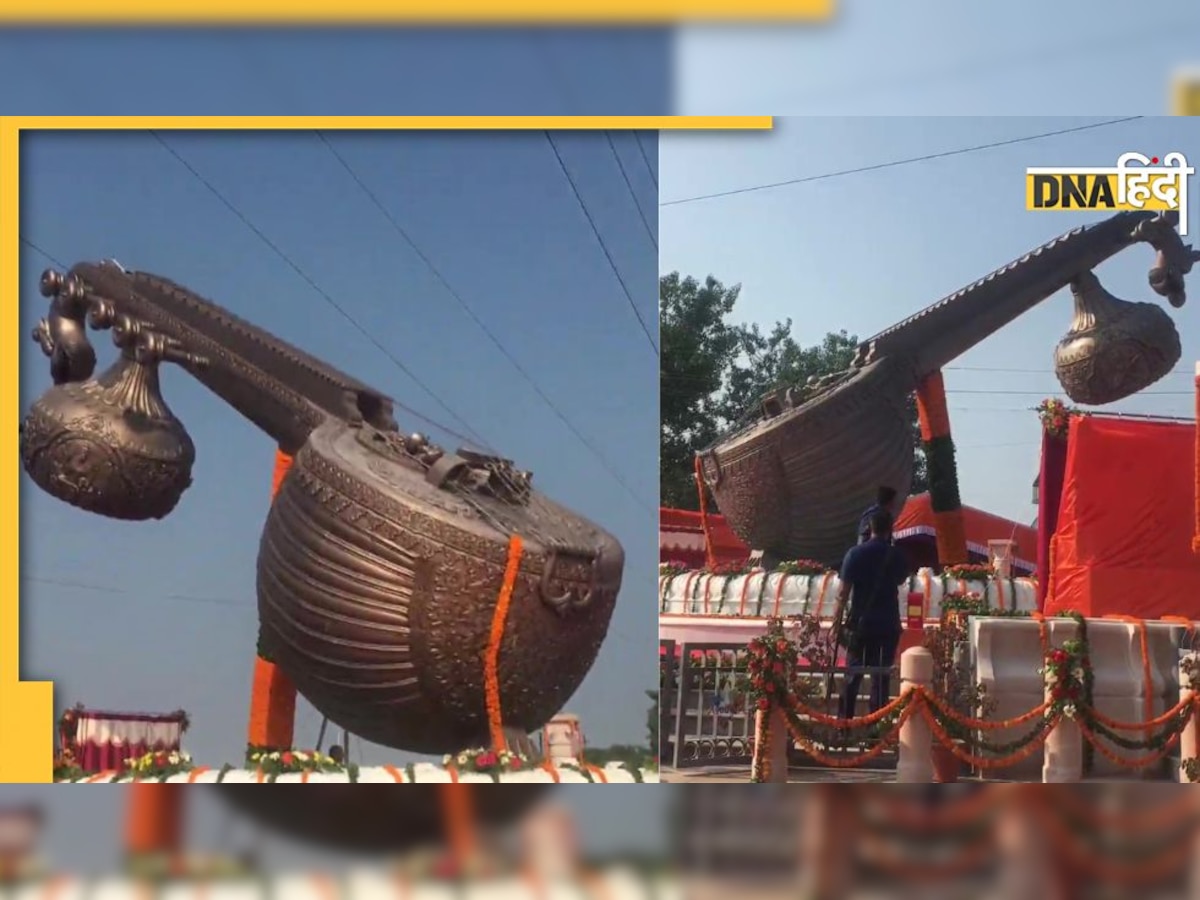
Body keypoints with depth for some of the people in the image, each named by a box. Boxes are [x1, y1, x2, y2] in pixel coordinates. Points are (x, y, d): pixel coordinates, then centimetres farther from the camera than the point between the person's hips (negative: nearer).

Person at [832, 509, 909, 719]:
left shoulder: (856, 553, -6)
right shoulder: (897, 555, -1)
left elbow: (844, 592, -9)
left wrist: (837, 622, -5)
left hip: (860, 623, -1)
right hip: (888, 623, 1)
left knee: (853, 674, 5)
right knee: (881, 676, 5)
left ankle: (845, 721, 3)